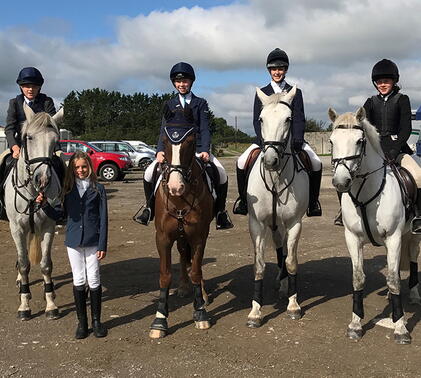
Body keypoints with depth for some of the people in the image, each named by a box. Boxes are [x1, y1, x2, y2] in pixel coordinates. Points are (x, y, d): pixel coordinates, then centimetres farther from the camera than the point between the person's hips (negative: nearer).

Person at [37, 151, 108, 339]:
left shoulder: (98, 189, -3)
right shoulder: (68, 189, 6)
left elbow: (103, 219, -4)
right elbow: (58, 215, 10)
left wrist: (103, 246, -9)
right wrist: (45, 205, -9)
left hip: (93, 241, -2)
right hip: (73, 241, 2)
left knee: (94, 281, 4)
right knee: (79, 281, 8)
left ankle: (96, 320, 17)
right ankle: (81, 321, 19)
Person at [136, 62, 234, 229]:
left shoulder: (201, 103, 10)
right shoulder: (169, 105, 14)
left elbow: (205, 129, 0)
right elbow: (164, 130, 4)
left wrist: (205, 151, -18)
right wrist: (160, 151, -14)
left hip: (198, 148, -1)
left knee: (222, 174, -23)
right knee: (149, 174, -18)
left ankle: (220, 212, -5)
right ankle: (150, 207, 5)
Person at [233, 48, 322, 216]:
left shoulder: (295, 92, 11)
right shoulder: (261, 93, 10)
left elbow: (299, 119, 1)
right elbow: (256, 120, 2)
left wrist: (297, 139, -17)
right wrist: (263, 140, -15)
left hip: (291, 137, 0)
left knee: (316, 163, -20)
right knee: (241, 162, -20)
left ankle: (312, 202, -3)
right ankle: (244, 199, 0)